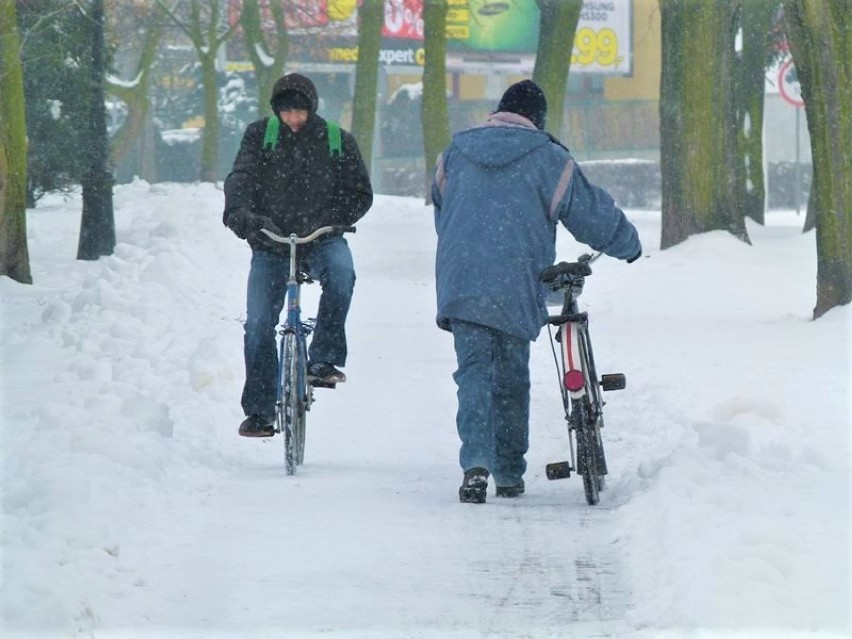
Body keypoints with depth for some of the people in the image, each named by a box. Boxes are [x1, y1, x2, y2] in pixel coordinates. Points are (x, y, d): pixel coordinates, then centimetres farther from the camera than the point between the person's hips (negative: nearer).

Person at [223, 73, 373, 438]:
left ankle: (324, 359, -28)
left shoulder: (338, 142, 2)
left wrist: (331, 219, -12)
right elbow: (240, 178, -9)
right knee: (258, 324, -7)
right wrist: (239, 213, -30)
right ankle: (259, 411, 4)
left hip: (320, 239, -1)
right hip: (270, 242, 1)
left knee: (340, 270, -35)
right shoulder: (259, 136, 2)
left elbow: (360, 194, 6)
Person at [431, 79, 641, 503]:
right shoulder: (549, 159, 1)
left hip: (459, 283, 2)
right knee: (511, 380, 11)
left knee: (474, 372, -1)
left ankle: (476, 462, -22)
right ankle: (510, 475, 18)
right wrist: (629, 246, 25)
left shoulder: (455, 154, 12)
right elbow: (594, 213, 7)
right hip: (516, 289, -2)